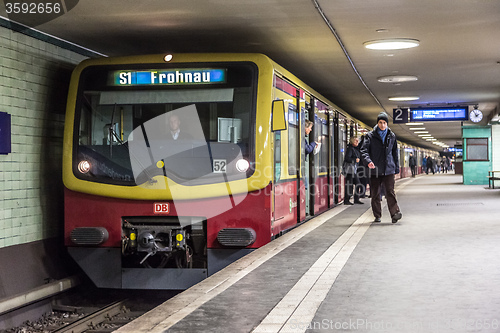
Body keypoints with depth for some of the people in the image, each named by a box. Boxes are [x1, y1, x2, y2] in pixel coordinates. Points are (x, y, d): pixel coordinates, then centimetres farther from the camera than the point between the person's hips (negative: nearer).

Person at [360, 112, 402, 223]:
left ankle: (395, 213, -12)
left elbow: (395, 153, 16)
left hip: (389, 169, 0)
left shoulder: (391, 136, 10)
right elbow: (364, 150, -6)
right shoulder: (370, 136, 2)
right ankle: (377, 216, 14)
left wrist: (396, 170, 14)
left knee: (390, 192, -9)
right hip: (375, 170, 0)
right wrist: (368, 161, -26)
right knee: (375, 194, 5)